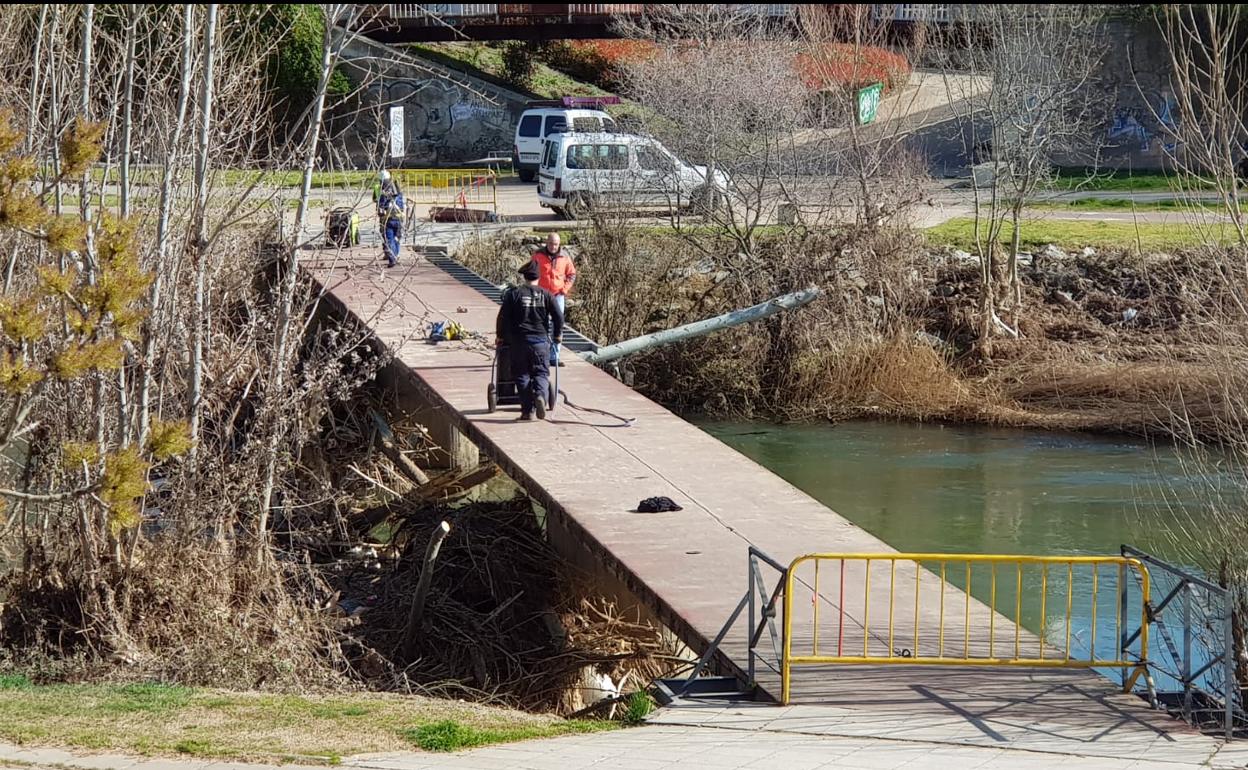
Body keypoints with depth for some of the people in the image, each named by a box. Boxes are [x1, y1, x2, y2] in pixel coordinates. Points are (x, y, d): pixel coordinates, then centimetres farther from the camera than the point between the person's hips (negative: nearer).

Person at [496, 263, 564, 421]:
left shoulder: (514, 294, 0)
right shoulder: (545, 294, 3)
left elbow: (503, 316, -2)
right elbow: (558, 316, 1)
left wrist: (500, 336, 11)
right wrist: (557, 335, 16)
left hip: (518, 341, -1)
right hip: (540, 340, 1)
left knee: (522, 374, 7)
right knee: (541, 372, 7)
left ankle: (527, 410, 3)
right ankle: (540, 395, -24)